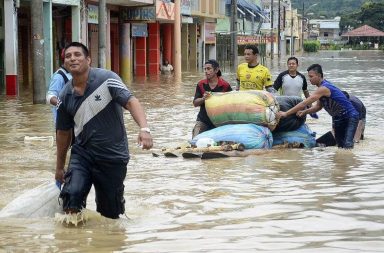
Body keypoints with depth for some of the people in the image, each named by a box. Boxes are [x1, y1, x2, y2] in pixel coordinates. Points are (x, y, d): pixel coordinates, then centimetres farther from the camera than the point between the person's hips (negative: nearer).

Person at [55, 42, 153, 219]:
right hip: (82, 154, 2)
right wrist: (59, 167, 21)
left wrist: (144, 129, -39)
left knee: (110, 213, 6)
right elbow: (63, 132, 13)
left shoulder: (106, 79, -11)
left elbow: (130, 101, -21)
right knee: (72, 194, -22)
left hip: (113, 157, -2)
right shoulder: (65, 96, 1)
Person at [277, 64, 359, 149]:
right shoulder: (322, 88, 5)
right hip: (338, 119, 10)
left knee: (347, 145, -22)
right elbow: (318, 106, 10)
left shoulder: (323, 88, -25)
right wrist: (304, 112, -7)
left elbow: (305, 103, -28)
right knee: (340, 145, 8)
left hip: (350, 116, -10)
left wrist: (286, 113, -27)